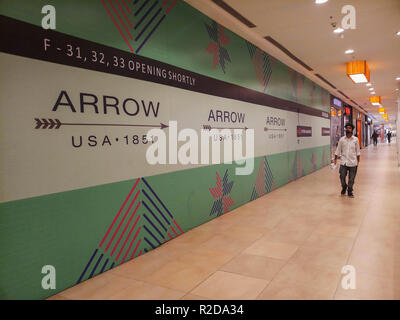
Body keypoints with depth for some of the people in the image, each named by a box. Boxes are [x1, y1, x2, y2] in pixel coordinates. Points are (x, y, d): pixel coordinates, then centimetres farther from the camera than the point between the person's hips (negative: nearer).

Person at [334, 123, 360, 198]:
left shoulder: (355, 140, 1)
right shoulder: (342, 139, 1)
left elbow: (357, 151, 7)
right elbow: (338, 150, 5)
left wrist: (358, 161, 6)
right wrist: (335, 159, 1)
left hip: (352, 162, 0)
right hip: (343, 162, 0)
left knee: (351, 179, 4)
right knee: (342, 177, -1)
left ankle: (350, 192, 20)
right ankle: (344, 188, 27)